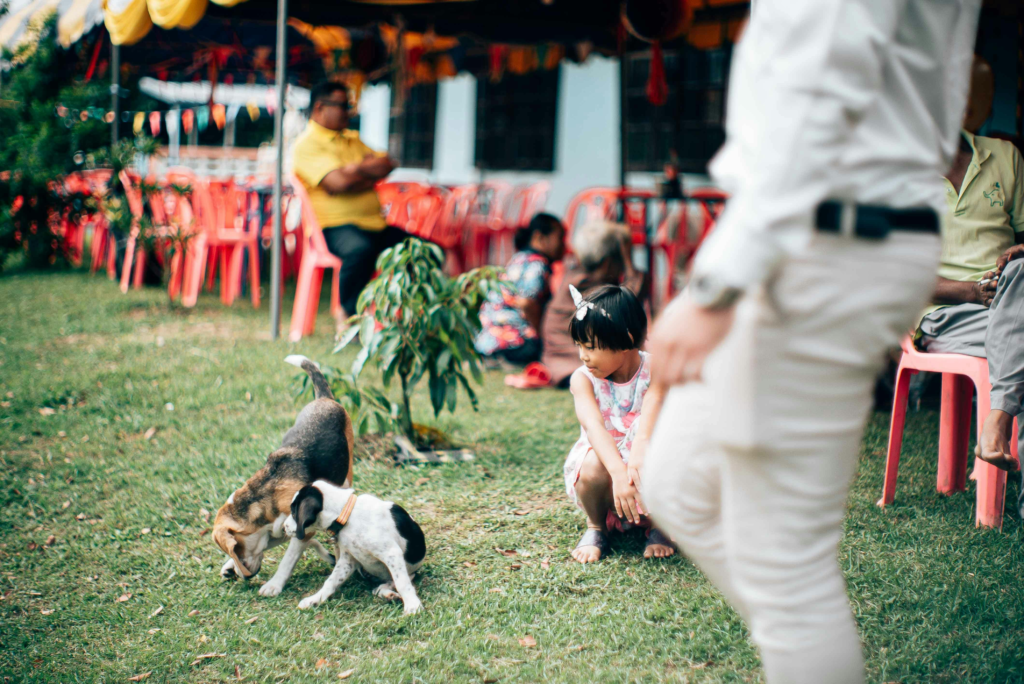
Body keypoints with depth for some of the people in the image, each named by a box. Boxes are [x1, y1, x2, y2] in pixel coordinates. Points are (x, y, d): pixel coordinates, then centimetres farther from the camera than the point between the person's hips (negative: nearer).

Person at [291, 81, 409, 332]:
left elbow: (387, 165, 13)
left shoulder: (352, 138, 24)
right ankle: (349, 315, -20)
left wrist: (357, 169, -6)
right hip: (335, 227, -8)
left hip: (375, 224, 8)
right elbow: (339, 182, -17)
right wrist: (372, 172, 2)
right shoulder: (307, 144, -3)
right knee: (361, 249, -39)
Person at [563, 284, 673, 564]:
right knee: (592, 468, -35)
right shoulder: (583, 378, -11)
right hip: (604, 461, 0)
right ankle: (596, 526, -1)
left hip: (644, 460, 1)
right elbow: (593, 425, -29)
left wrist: (637, 457, -53)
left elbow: (650, 416, -32)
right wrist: (618, 473, -47)